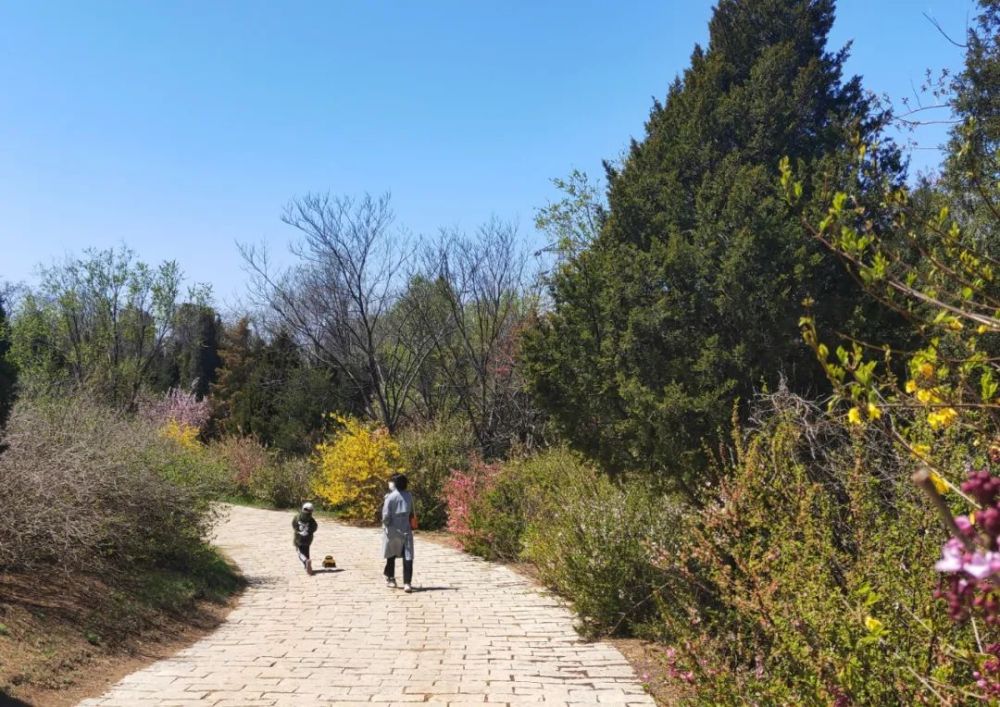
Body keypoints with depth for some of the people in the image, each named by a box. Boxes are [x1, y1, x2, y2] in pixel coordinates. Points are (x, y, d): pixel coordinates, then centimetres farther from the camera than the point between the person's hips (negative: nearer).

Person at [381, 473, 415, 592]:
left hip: (392, 530, -1)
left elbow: (386, 515, -13)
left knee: (391, 555, 18)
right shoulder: (409, 496, 3)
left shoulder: (390, 497, -10)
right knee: (407, 557, -4)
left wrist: (386, 524, 3)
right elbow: (411, 513, 9)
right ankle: (407, 583, -15)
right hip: (406, 530, 2)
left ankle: (390, 579, 31)